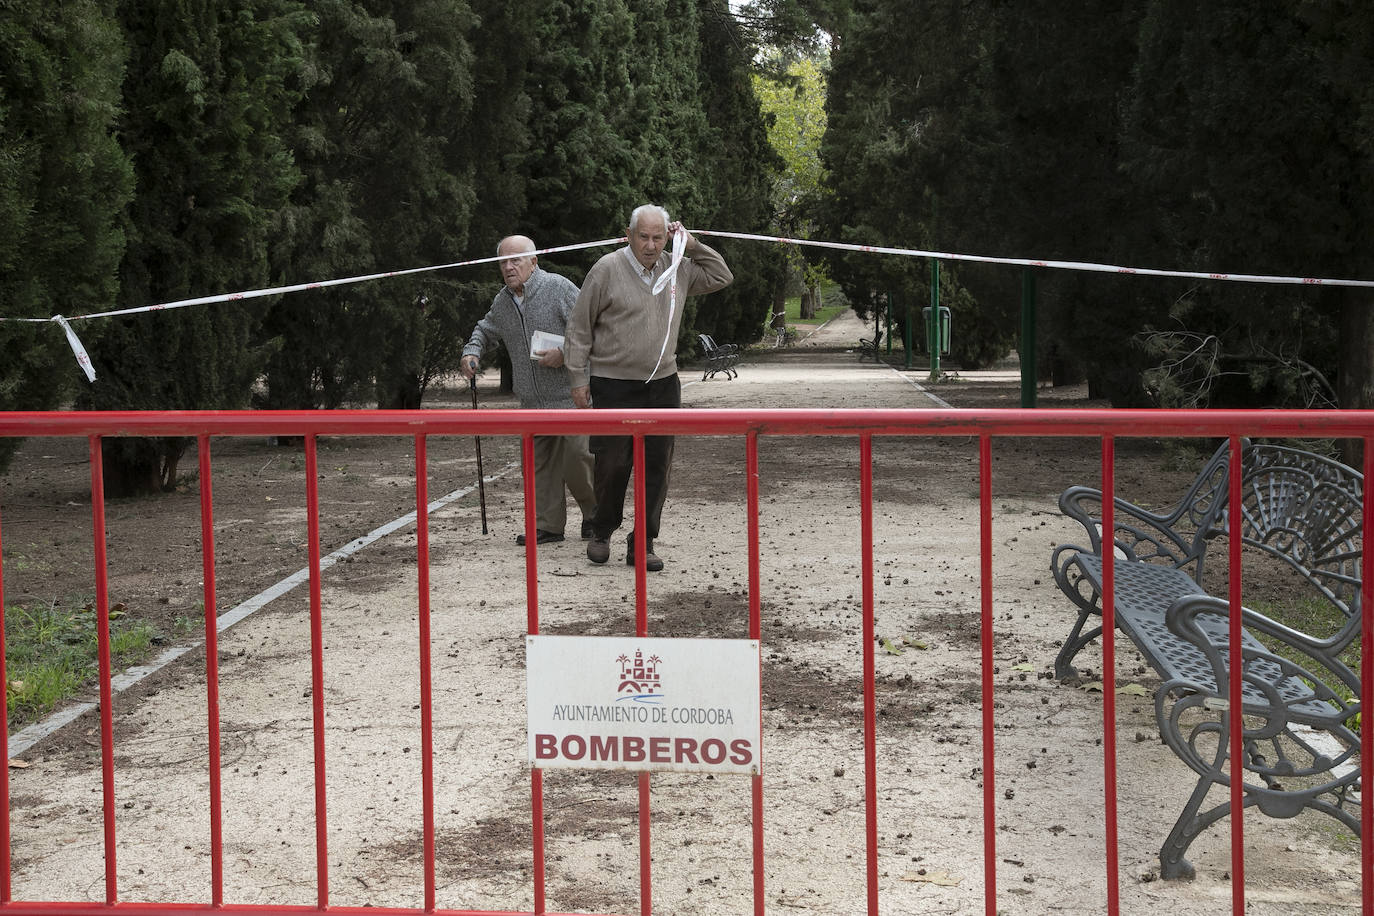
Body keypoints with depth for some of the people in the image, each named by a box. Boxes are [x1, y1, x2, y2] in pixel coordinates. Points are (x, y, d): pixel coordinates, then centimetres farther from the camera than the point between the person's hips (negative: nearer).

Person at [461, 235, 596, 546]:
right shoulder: (502, 301, 12)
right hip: (532, 401, 6)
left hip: (569, 395, -6)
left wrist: (564, 354, -18)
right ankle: (548, 525, 13)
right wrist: (472, 351, 12)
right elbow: (485, 330, 31)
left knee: (577, 458, -5)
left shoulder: (559, 288, -8)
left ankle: (594, 513, 16)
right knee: (540, 463, 6)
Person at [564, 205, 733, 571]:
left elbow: (722, 277, 22)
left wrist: (692, 245, 7)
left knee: (656, 467, 2)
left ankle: (642, 544, 10)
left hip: (662, 386, 4)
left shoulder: (677, 269, 8)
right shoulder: (607, 269, -6)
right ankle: (602, 532, 26)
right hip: (613, 386, -4)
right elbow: (580, 327, -2)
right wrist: (579, 379, -4)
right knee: (612, 465, 1)